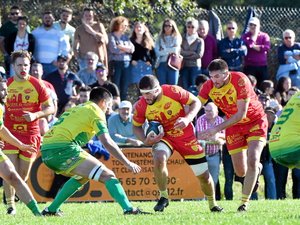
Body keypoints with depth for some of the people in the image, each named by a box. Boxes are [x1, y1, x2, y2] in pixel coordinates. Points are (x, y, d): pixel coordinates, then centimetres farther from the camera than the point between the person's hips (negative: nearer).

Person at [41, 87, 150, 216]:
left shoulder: (76, 109, 28)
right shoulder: (96, 112, 4)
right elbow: (107, 143, -7)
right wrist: (127, 164, -4)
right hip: (63, 149, -8)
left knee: (83, 175, 30)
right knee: (107, 175, -7)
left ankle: (51, 210, 30)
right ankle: (128, 209, -24)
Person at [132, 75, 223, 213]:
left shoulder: (173, 92, -24)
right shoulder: (141, 106, -18)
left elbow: (196, 102, -11)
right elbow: (136, 126, 0)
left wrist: (187, 119, -29)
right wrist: (145, 140, -20)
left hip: (186, 135, 0)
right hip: (163, 137, 0)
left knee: (204, 175, 4)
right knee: (159, 158, -34)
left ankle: (212, 204, 33)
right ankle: (163, 196, -14)